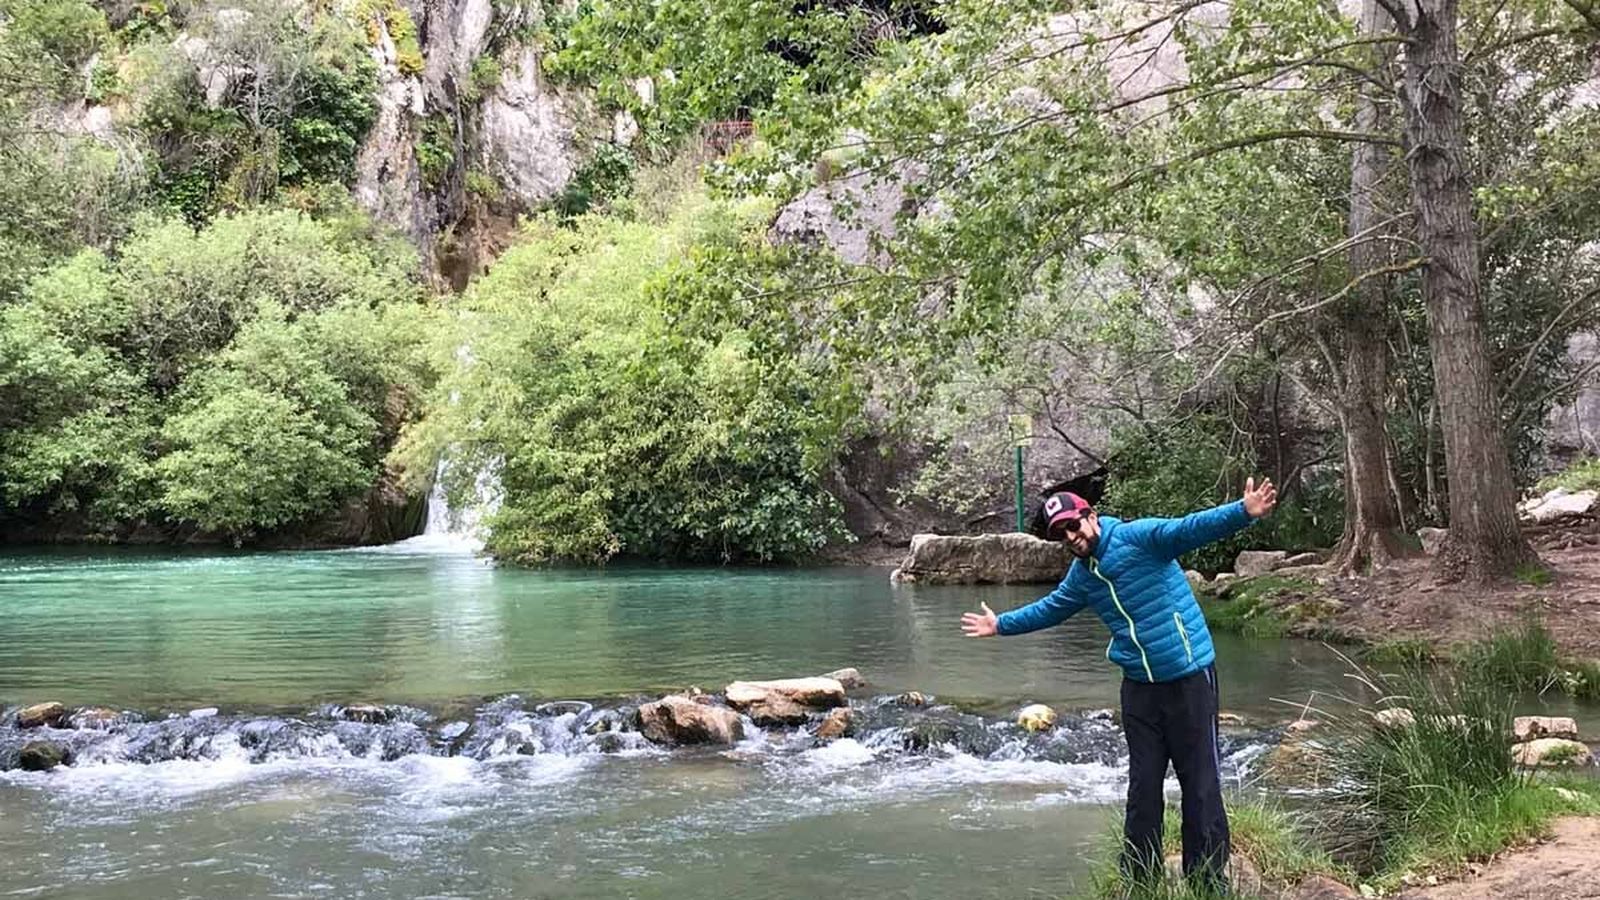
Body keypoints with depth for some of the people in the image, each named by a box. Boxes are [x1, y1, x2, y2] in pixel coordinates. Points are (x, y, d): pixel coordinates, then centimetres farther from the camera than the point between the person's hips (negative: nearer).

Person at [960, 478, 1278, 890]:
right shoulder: (1081, 575, 10)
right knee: (1143, 787, 13)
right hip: (1139, 685, 7)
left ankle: (1208, 882, 9)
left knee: (1201, 784, 1)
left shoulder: (1139, 536, -13)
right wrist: (1002, 624, 39)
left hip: (1189, 675, -6)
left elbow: (1190, 528, -29)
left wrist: (1243, 512, -45)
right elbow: (1048, 609, 29)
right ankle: (1138, 879, 23)